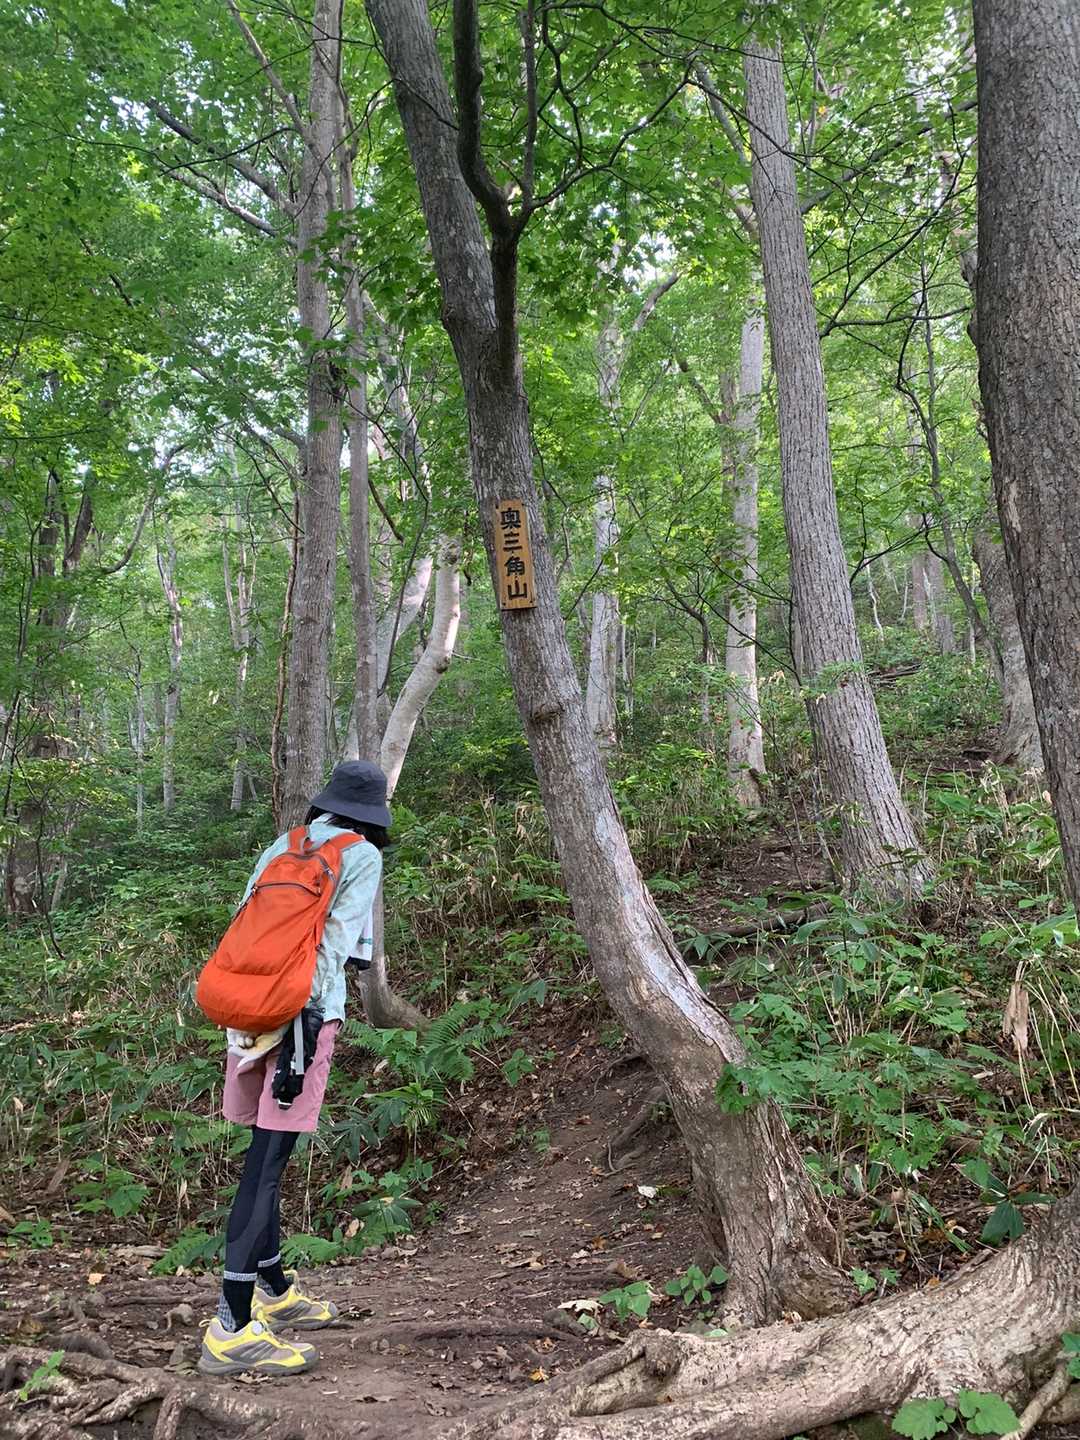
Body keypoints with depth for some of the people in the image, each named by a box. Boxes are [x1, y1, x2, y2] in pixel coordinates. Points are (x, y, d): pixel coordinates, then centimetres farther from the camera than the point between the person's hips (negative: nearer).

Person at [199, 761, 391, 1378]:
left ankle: (273, 1289, 29)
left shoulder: (281, 846, 15)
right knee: (269, 1160, -7)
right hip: (305, 1009, -7)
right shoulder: (362, 856, -2)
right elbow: (334, 940, -13)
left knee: (268, 1156, 16)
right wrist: (310, 1020, -17)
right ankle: (232, 1328, -6)